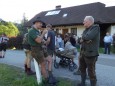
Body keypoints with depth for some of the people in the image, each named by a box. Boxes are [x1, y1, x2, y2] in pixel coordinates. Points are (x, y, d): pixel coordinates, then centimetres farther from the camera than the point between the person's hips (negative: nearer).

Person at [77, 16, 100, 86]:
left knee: (91, 72, -1)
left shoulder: (96, 28, -11)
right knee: (82, 68, 20)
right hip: (83, 53, 9)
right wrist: (85, 40, -15)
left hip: (91, 54, -9)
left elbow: (88, 37, -25)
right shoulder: (86, 30, 15)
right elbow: (81, 40, 5)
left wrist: (83, 38, -5)